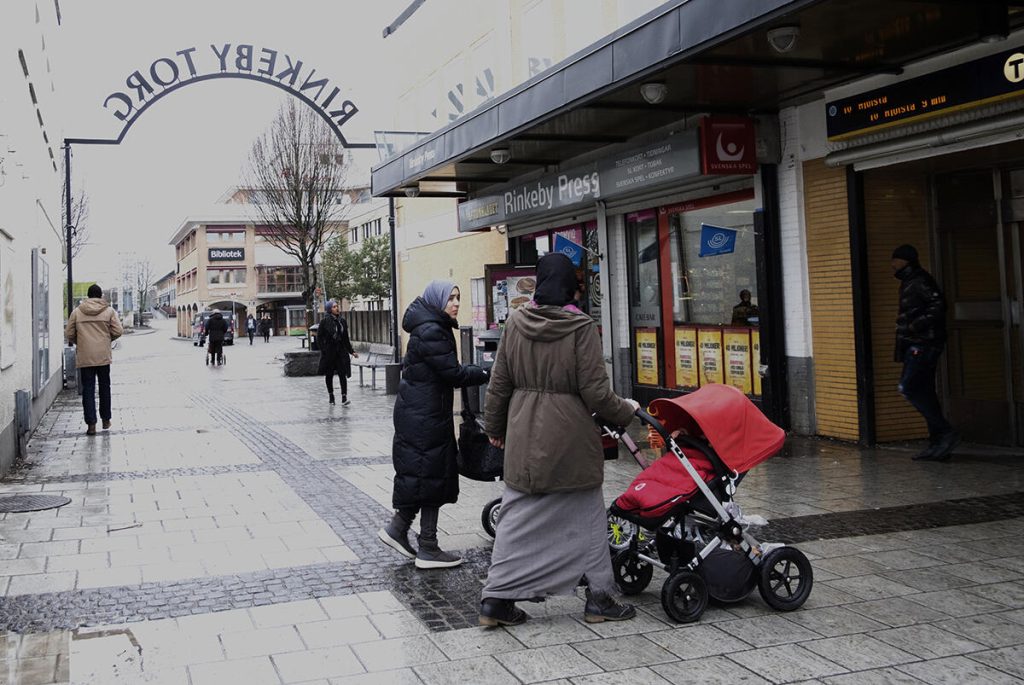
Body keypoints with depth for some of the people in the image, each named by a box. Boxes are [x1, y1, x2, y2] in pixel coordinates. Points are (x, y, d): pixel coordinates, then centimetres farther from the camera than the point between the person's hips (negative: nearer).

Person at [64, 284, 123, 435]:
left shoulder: (77, 312, 2)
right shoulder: (109, 311, 0)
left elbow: (69, 334, 3)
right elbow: (118, 331, -5)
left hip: (84, 357, 0)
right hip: (103, 356, 0)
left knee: (88, 389, 2)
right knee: (104, 387, 14)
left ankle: (91, 424, -4)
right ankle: (106, 420, 21)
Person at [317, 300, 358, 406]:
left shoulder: (342, 321, 9)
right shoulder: (325, 321, -5)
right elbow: (319, 337, -5)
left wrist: (351, 351, 14)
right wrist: (323, 350, -14)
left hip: (341, 351, 3)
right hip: (329, 352, -3)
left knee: (343, 374, -8)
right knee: (329, 375, 9)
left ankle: (344, 398, -11)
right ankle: (331, 395, 27)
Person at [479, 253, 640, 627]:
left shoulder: (516, 323, 0)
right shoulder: (580, 326, -12)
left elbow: (499, 383, 7)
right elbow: (595, 392, -12)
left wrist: (494, 427, 20)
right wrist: (626, 410, 6)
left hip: (524, 437, 4)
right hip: (570, 438, -4)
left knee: (518, 516, 11)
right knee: (586, 516, 11)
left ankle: (497, 598, 10)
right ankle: (599, 597, 20)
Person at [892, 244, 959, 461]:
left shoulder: (920, 281, -10)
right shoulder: (909, 283, 20)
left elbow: (938, 305, -22)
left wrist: (915, 325, -24)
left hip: (923, 345, -10)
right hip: (915, 345, 10)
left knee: (909, 388, -15)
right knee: (923, 392, 9)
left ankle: (945, 432, -11)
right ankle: (938, 443, 11)